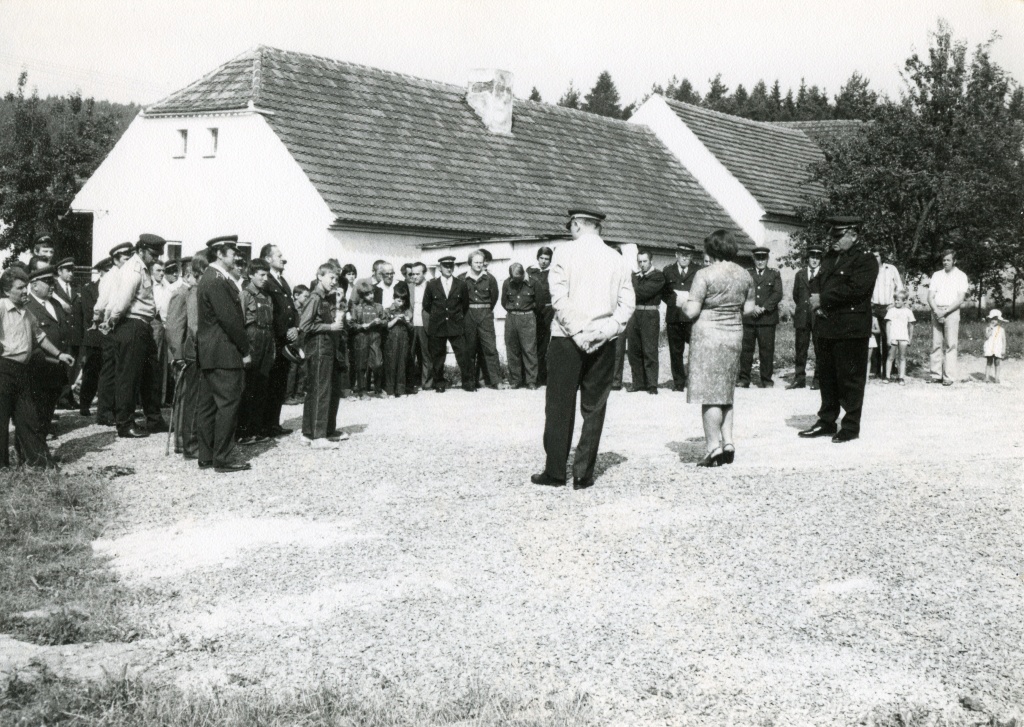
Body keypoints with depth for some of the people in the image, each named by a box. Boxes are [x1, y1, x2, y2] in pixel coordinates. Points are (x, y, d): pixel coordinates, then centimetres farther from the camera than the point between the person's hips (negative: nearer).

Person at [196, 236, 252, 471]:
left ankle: (206, 457, 17)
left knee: (207, 405, 11)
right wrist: (245, 350, -12)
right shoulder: (218, 282, -17)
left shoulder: (207, 278, 16)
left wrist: (242, 348, 16)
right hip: (225, 354, -11)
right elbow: (230, 319, -19)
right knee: (227, 405, -5)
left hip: (208, 354, 11)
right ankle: (222, 459, -1)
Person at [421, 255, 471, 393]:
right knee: (438, 356, 4)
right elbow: (426, 305, 13)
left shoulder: (461, 285, 4)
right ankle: (439, 384, 14)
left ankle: (468, 382, 3)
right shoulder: (431, 285, 3)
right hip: (437, 327, 0)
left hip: (456, 326, 0)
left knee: (463, 355, -5)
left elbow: (465, 305, 15)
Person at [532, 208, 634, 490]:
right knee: (594, 408, 7)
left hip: (567, 338, -3)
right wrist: (608, 329, -5)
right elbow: (627, 303, 0)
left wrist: (577, 331, -11)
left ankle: (555, 471, 7)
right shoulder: (616, 259, 8)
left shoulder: (565, 252, -2)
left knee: (559, 406, 4)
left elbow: (559, 298, -12)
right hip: (603, 341, 3)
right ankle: (583, 474, 8)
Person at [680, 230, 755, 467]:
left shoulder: (705, 274, -13)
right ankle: (728, 443, 12)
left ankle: (713, 447, -4)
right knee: (725, 392, 16)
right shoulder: (745, 275, 5)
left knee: (709, 393, -3)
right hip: (734, 335, 6)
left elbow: (692, 312, -15)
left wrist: (682, 303, 5)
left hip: (709, 335, -6)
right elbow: (749, 308, 10)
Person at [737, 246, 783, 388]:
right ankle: (744, 379, 6)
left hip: (767, 318, -1)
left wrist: (763, 308, -10)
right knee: (746, 348, 0)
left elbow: (777, 294, 1)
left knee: (767, 350, -1)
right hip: (748, 318, 1)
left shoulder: (774, 274, 11)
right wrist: (752, 307, -11)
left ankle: (766, 380, 5)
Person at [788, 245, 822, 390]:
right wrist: (804, 307, 12)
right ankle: (799, 379, 9)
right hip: (802, 317, 3)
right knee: (801, 348, 5)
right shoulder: (800, 274, 13)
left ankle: (818, 379, 5)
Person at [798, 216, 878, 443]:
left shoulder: (866, 260, -7)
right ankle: (826, 422, 23)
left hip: (850, 330, -8)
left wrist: (823, 300, -16)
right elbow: (818, 284, 20)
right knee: (826, 377, 13)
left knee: (850, 379, 0)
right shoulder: (829, 258, 18)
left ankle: (851, 426, 8)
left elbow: (855, 289, -19)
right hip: (826, 327, 8)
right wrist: (817, 304, -1)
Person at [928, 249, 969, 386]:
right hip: (936, 311, 4)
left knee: (950, 345, -8)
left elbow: (960, 299, -4)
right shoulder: (937, 275, 15)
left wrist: (944, 312, -13)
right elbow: (930, 296, 9)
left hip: (951, 312, -3)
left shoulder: (961, 276, 4)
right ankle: (936, 375, 4)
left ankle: (949, 377, -9)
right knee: (936, 344, 1)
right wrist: (936, 310, -9)